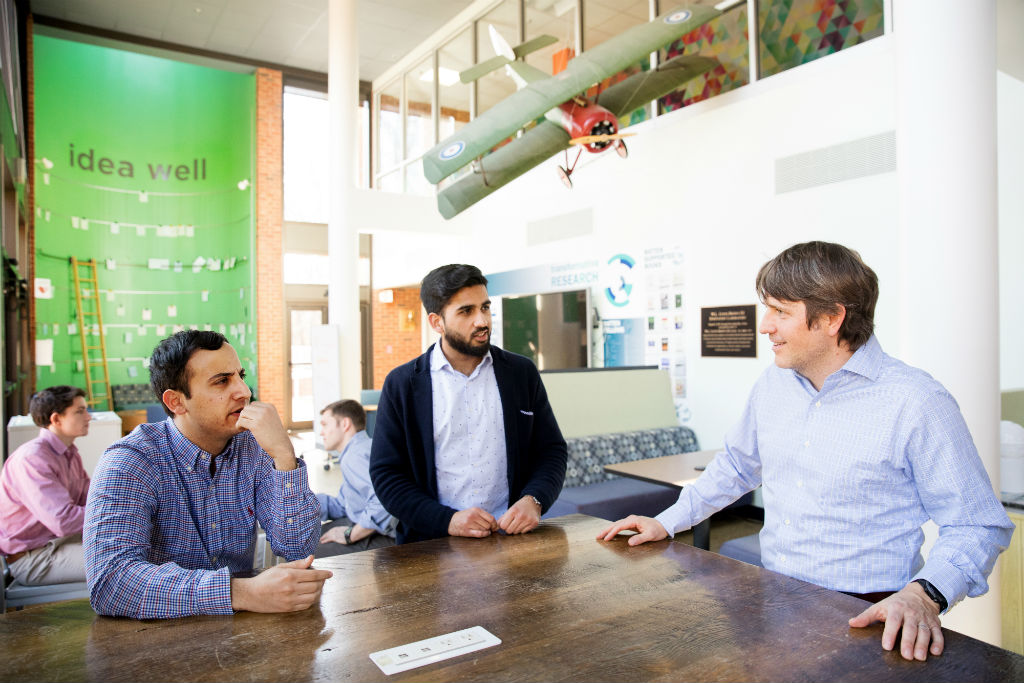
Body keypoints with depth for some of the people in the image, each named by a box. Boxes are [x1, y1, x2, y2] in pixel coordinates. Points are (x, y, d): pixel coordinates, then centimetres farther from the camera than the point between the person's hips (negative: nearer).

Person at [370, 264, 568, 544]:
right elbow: (385, 474, 1)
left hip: (512, 534, 1)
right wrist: (447, 520, -12)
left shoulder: (522, 373, 8)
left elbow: (551, 449, 12)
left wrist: (534, 500, -7)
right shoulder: (401, 384, 2)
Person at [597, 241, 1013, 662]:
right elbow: (738, 465, 20)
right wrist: (667, 522, 16)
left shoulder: (917, 402, -13)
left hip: (863, 619, -3)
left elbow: (979, 526, -8)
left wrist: (924, 594, -25)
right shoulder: (772, 383, 6)